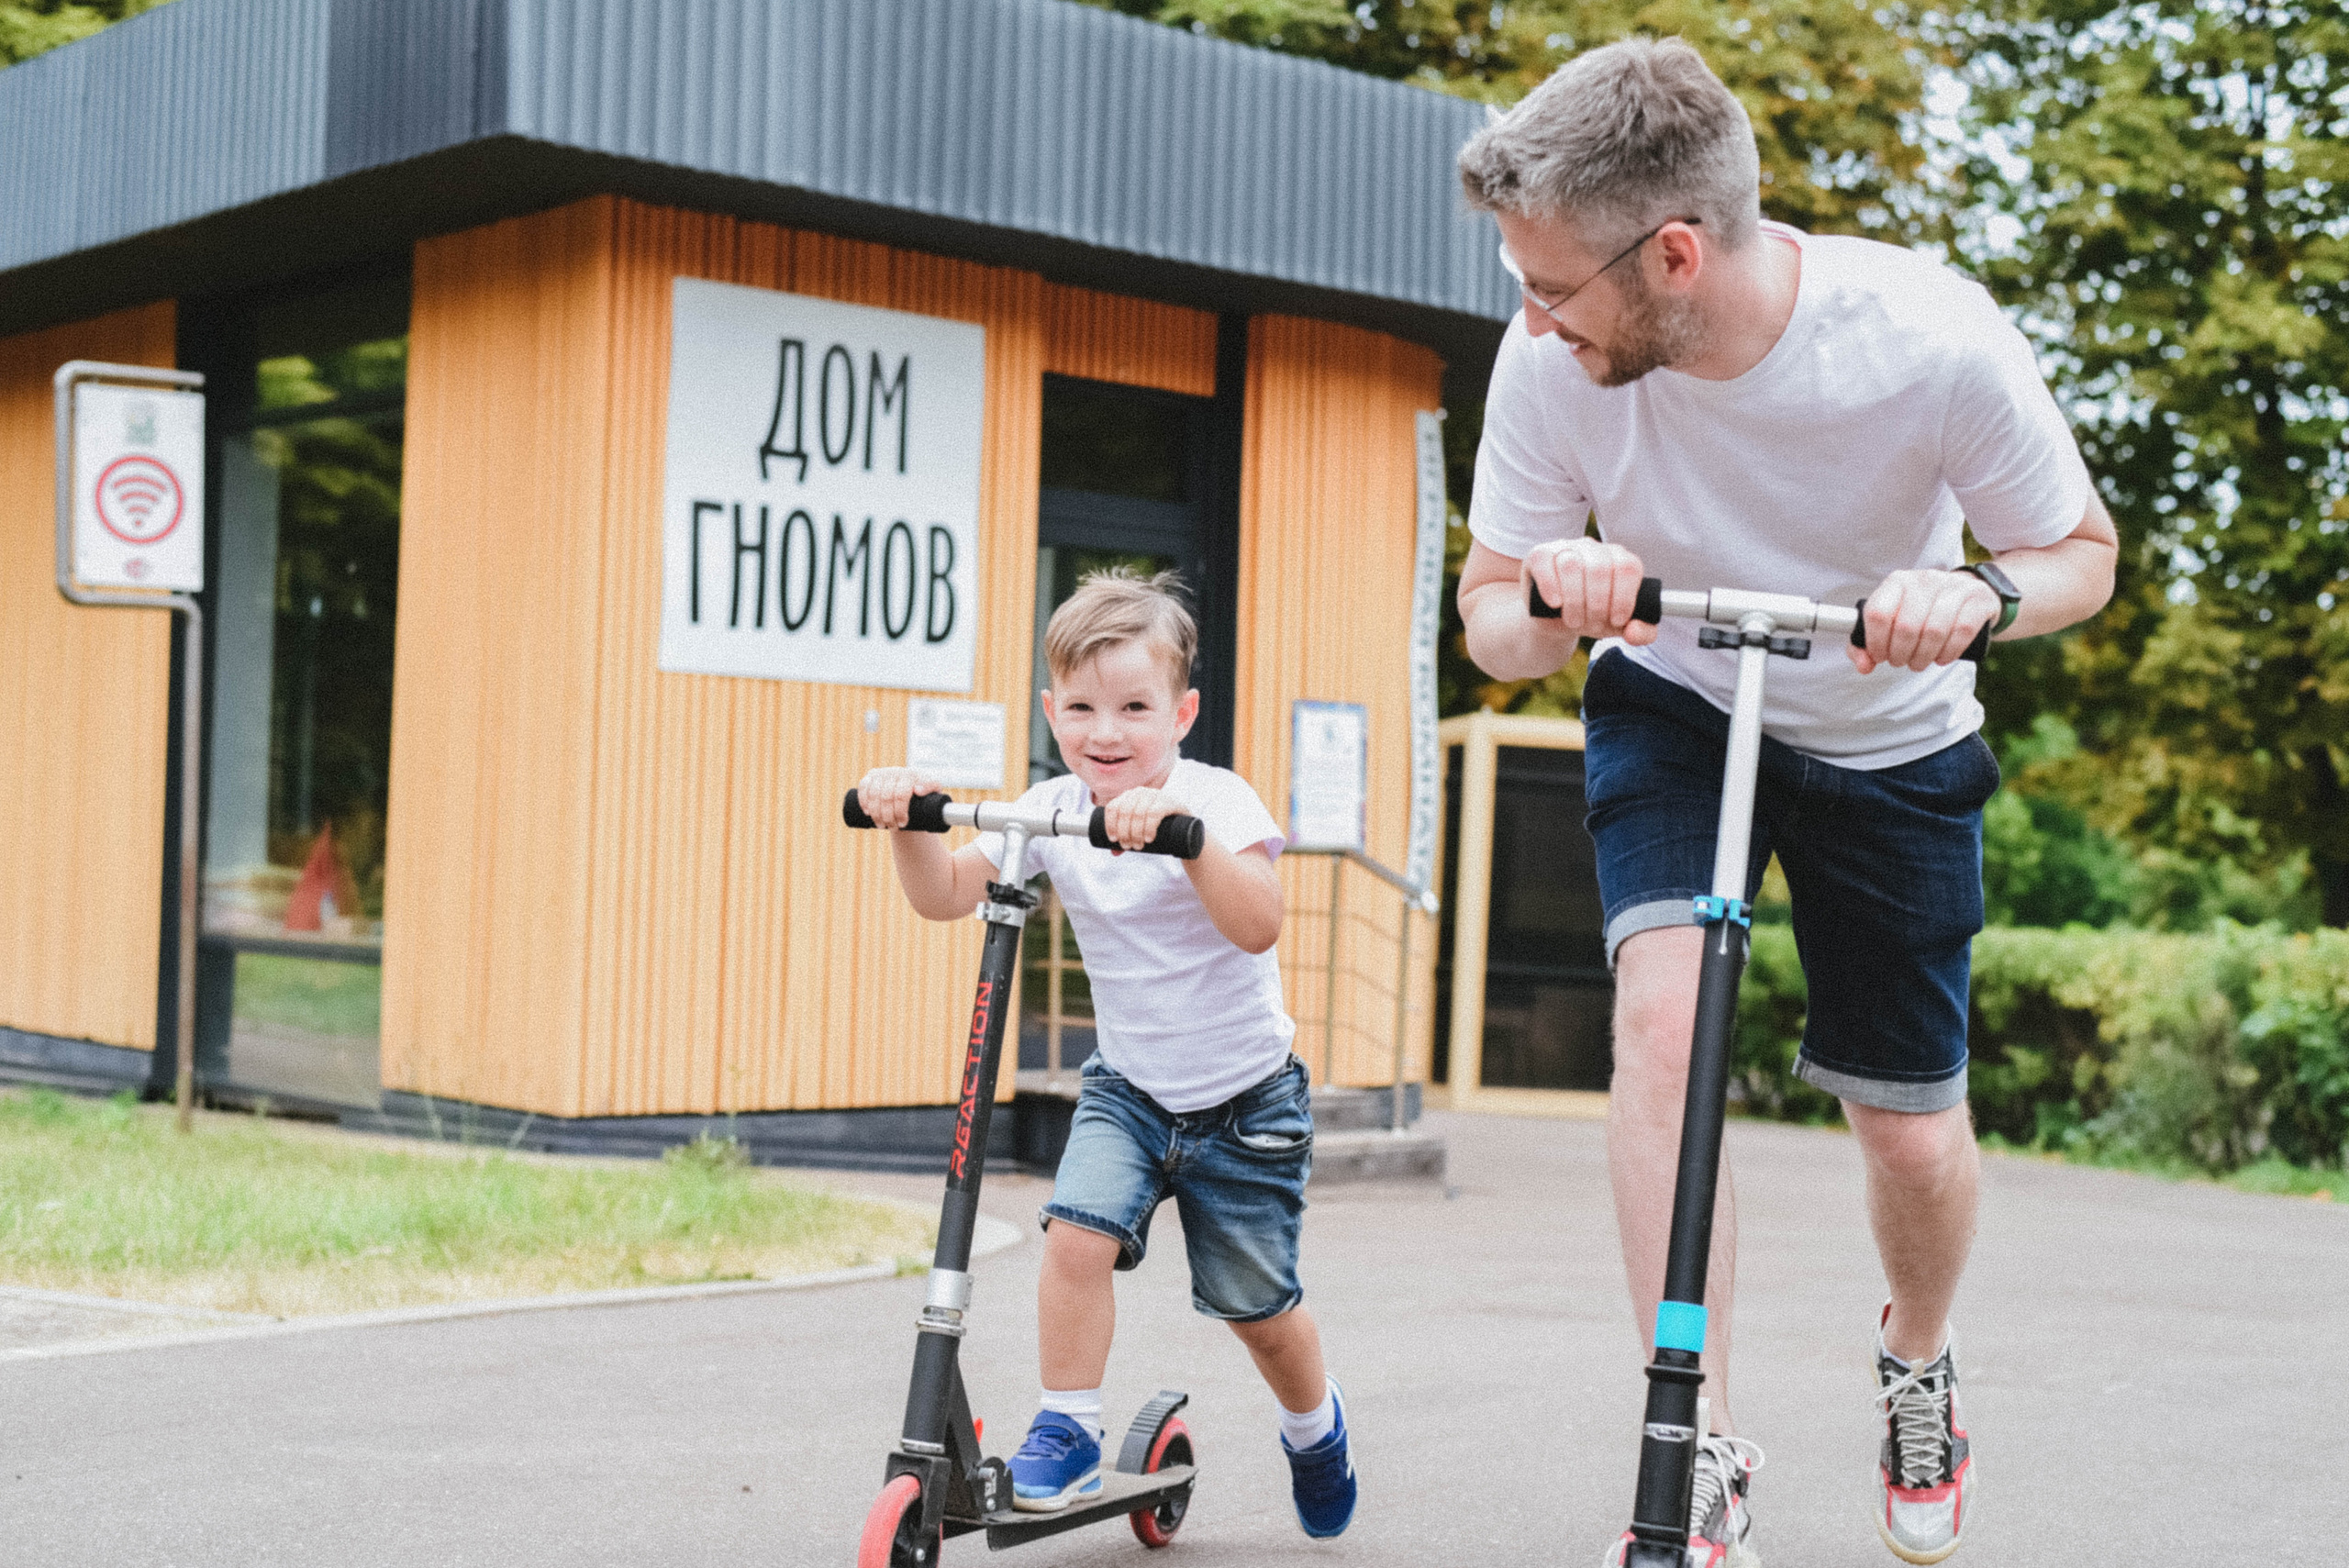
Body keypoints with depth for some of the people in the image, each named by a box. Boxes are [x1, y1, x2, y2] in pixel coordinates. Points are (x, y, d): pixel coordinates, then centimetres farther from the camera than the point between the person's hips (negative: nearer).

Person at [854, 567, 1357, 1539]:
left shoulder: (1214, 799, -18)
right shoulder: (1050, 812, -4)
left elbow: (1259, 926, -33)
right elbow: (945, 896, -7)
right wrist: (907, 823, -26)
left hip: (1243, 1096, -3)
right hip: (1127, 1086, 3)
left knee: (1255, 1302, 5)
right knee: (1078, 1232, -21)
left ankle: (1315, 1426, 35)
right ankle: (1067, 1432, -5)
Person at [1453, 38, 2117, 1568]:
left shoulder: (1935, 342, -32)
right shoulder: (1549, 365, -26)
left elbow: (2082, 551, -14)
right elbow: (1492, 623, -13)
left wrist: (1977, 596, -38)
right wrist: (1552, 600, -38)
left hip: (1892, 744, 0)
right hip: (1670, 707, 1)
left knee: (1913, 1133, 4)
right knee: (1664, 1009, -26)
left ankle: (1920, 1366, 40)